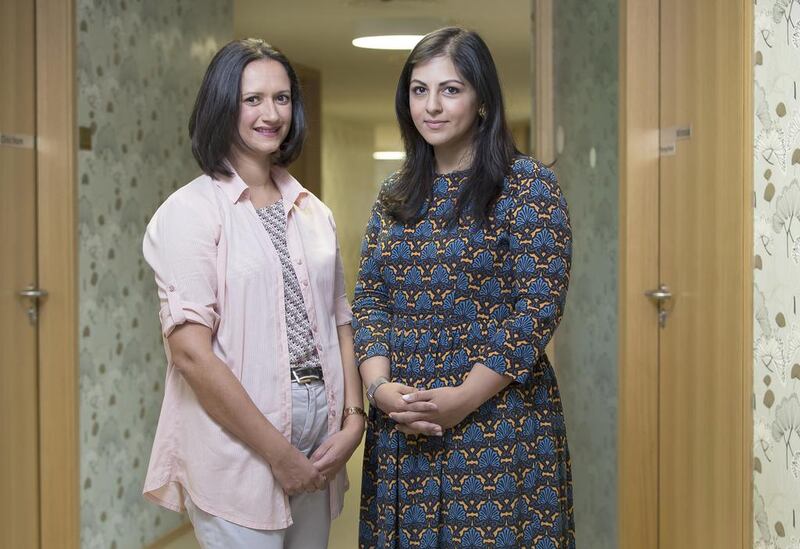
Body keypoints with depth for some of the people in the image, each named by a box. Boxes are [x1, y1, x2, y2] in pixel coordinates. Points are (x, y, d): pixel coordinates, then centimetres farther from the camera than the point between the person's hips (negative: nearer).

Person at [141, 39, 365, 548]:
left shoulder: (313, 212, 11)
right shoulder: (190, 210, -8)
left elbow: (339, 323, 13)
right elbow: (189, 350, -16)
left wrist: (353, 421, -2)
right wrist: (279, 454, -14)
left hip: (319, 446, 6)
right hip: (239, 446, -6)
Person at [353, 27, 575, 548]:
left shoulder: (527, 185, -5)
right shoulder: (395, 195, 12)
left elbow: (539, 305, -12)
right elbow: (369, 299, 9)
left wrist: (463, 399, -18)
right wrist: (380, 386, -9)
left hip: (497, 419, -5)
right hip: (399, 423, 5)